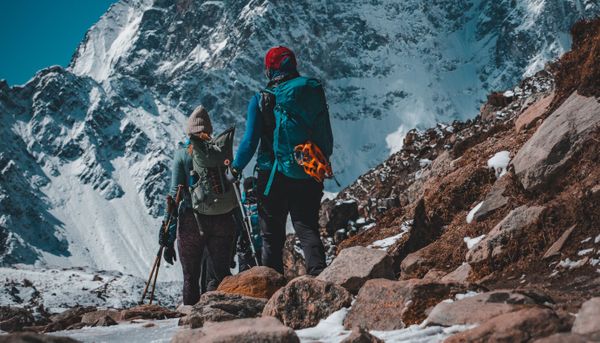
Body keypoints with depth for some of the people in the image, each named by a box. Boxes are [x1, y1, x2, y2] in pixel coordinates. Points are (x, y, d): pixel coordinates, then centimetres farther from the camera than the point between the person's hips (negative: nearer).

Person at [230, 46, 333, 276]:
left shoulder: (261, 100, -6)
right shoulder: (314, 91, 1)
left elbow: (250, 141, -8)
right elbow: (327, 137, 5)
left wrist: (236, 168, 7)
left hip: (274, 177, -2)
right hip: (309, 177, 2)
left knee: (272, 236, 9)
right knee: (308, 229, 4)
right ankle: (319, 274, -16)